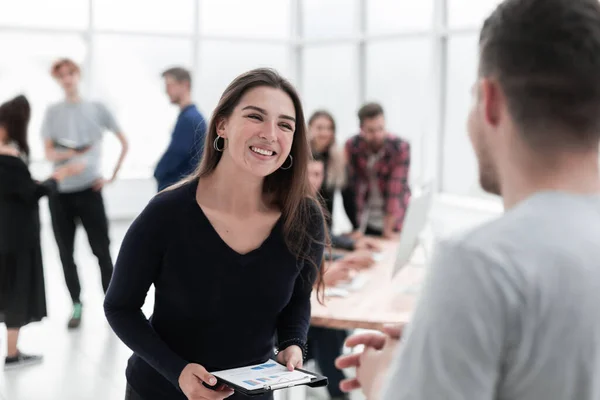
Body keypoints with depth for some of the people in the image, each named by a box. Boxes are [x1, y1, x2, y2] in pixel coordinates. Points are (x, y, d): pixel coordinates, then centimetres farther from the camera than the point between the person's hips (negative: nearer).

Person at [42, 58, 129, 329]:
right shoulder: (52, 112, 5)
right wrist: (71, 154, -20)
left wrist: (113, 176, 0)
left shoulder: (96, 108, 3)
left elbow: (124, 143, 7)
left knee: (101, 249, 0)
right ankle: (76, 305, 16)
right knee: (65, 252, 5)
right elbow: (48, 153, 0)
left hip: (89, 189, -2)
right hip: (59, 192, 2)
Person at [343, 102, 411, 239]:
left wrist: (388, 228, -24)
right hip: (365, 219, 2)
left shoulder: (400, 147, -18)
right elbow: (354, 186, -13)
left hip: (394, 219, -1)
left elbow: (395, 190, -21)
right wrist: (358, 226, -16)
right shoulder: (352, 146, -12)